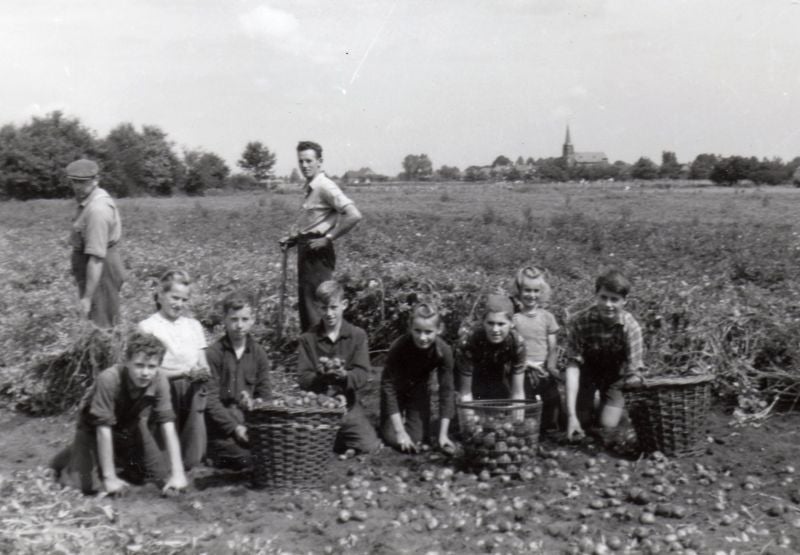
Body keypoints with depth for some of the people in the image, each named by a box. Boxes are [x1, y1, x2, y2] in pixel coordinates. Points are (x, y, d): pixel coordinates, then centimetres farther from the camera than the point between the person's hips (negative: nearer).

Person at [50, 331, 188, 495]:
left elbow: (168, 425, -26)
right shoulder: (109, 379, -37)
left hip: (130, 425, 4)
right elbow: (104, 428, -34)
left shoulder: (159, 380, -26)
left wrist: (177, 472, -31)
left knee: (159, 473, -4)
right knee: (90, 485, -17)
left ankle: (123, 460, 26)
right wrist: (109, 478, -33)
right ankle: (73, 456, 16)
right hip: (94, 428, -4)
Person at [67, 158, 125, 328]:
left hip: (100, 270, -11)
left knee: (101, 325, -2)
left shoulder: (97, 210, -26)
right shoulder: (97, 198, 7)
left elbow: (96, 257, -29)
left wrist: (87, 297, -28)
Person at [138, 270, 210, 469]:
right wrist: (186, 373, -19)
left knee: (192, 459, -6)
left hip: (192, 394, 4)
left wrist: (203, 373, -12)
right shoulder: (148, 326, 0)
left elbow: (203, 364, 13)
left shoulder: (193, 325, 16)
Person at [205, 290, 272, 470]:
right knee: (251, 457, -26)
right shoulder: (213, 354, -5)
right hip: (221, 426, -5)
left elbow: (265, 396, 7)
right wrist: (235, 427, -17)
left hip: (250, 418, 5)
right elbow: (211, 401, -9)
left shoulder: (258, 353, 9)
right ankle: (215, 455, 2)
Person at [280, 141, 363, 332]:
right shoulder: (308, 188, 14)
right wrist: (293, 239, 14)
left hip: (317, 252, -9)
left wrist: (328, 239, -19)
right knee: (304, 302, 14)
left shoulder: (325, 187, -14)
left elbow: (354, 216, -25)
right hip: (306, 250, 10)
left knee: (314, 305, -7)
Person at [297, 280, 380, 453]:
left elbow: (363, 374, -6)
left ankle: (340, 442, 18)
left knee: (371, 447, -14)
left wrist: (344, 375, -27)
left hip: (349, 403, 1)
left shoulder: (358, 335, 3)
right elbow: (303, 379, -2)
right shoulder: (307, 339, 4)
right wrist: (322, 376, -23)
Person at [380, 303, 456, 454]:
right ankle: (400, 417, 24)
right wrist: (400, 431, -33)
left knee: (419, 438, -8)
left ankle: (409, 417, 26)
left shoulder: (444, 351, -30)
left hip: (419, 388, 2)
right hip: (397, 389, -2)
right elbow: (389, 387, -31)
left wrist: (443, 435, -27)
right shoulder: (398, 347, -35)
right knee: (392, 438, -10)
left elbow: (446, 390, -24)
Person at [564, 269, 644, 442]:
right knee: (581, 420, -9)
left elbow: (633, 373, -24)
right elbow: (572, 366, -30)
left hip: (616, 377, 0)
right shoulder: (580, 322, -29)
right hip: (587, 371, 0)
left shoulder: (630, 326, -29)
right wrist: (571, 415, -36)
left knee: (608, 425, -12)